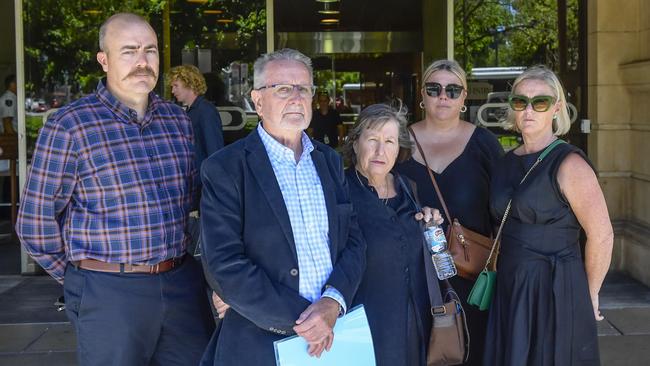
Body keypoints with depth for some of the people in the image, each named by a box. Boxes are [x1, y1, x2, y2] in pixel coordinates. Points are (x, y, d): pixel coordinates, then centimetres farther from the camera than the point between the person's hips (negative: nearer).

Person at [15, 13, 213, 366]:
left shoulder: (178, 119, 7)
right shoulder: (69, 126, -9)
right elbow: (36, 223, -5)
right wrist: (85, 279, 4)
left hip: (182, 283, 5)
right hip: (109, 293, -4)